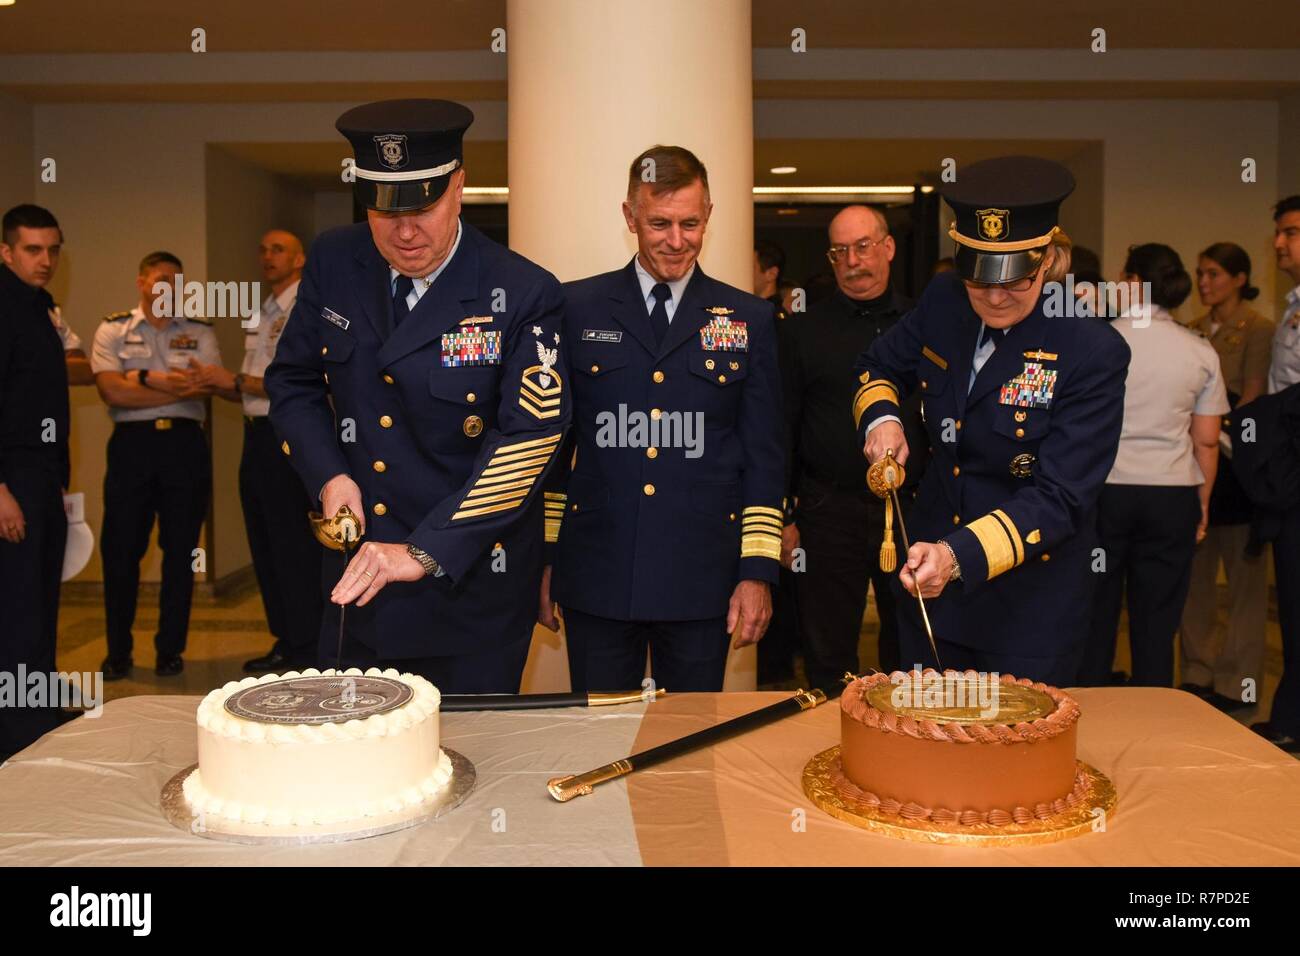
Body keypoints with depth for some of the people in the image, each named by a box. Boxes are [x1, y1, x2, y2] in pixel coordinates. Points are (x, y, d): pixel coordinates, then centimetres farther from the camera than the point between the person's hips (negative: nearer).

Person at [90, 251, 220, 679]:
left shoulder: (199, 332, 11)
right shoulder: (113, 330, 7)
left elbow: (206, 386, -5)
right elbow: (112, 391, -8)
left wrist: (146, 378, -11)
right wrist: (179, 389, -10)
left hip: (185, 445, 1)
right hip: (132, 444, -1)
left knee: (180, 550, 4)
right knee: (120, 549, 1)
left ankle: (170, 650, 15)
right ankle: (118, 652, 14)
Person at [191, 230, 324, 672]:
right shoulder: (262, 314, 18)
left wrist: (235, 380, -16)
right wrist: (217, 385, 4)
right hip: (259, 436, 9)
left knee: (293, 546, -4)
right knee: (264, 545, 14)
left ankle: (307, 650, 5)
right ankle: (285, 641, 25)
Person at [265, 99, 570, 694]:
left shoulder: (525, 296, -16)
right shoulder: (332, 264, -1)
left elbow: (530, 439, -20)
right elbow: (292, 381, 10)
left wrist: (425, 551, -25)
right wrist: (327, 475, -8)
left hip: (471, 592, -4)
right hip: (354, 582, 4)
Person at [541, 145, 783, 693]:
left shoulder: (748, 320, 5)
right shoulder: (577, 309, 5)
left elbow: (763, 456, 5)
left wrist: (758, 573, 0)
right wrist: (541, 561, 5)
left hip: (702, 582, 0)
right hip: (597, 580, 0)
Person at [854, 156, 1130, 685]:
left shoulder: (1094, 352, -21)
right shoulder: (942, 304, -5)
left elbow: (1059, 498, -23)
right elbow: (879, 365, 15)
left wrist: (959, 556, -36)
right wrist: (880, 418, -7)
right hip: (928, 581, 5)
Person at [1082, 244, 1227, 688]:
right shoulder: (1201, 352, 3)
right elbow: (1207, 441, 5)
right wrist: (1202, 503, 16)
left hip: (1103, 489, -2)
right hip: (1172, 495, 2)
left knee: (1096, 616, 7)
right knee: (1156, 625, 8)